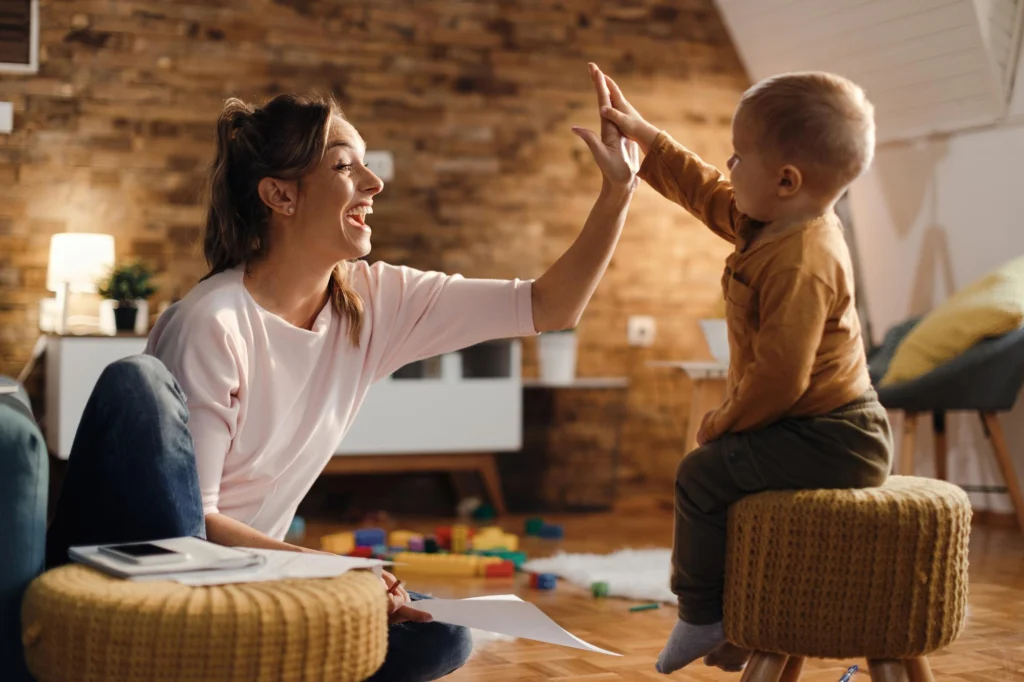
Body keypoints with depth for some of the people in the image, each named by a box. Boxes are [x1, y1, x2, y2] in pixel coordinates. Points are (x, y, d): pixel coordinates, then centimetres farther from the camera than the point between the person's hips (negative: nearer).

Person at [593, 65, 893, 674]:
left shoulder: (801, 265, -27)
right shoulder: (769, 225, 5)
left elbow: (778, 378, -29)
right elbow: (705, 191, 21)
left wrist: (723, 422, -12)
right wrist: (645, 137, 21)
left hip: (829, 443, -11)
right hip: (831, 430, 11)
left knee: (703, 475, -13)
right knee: (722, 470, 22)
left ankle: (702, 616, 3)